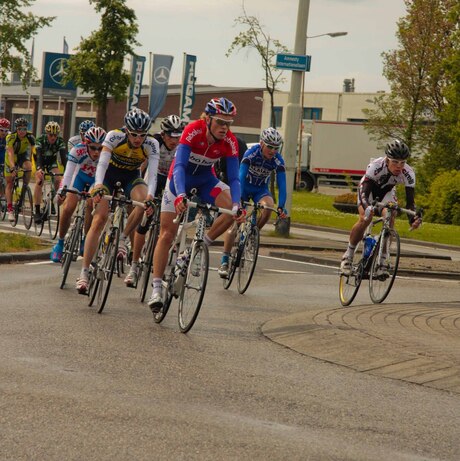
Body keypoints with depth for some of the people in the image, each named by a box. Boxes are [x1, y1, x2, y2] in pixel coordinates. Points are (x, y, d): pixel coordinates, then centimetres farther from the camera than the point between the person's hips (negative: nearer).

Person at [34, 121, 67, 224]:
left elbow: (64, 157, -32)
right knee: (39, 181, -24)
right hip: (40, 162, -3)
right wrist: (39, 169, -59)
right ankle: (37, 211, -24)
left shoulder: (60, 141, -25)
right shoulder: (40, 140, -30)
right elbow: (38, 155, -42)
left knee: (58, 180, -21)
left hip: (52, 161, 3)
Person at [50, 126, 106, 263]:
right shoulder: (78, 150, -34)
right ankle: (60, 243, 8)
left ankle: (85, 241, -3)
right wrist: (61, 190, -51)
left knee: (91, 204, -24)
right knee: (68, 208, -13)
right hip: (81, 176, 1)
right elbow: (68, 173, -38)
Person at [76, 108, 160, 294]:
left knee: (144, 202, -32)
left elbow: (153, 172, -33)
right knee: (100, 218, -17)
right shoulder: (115, 136, -28)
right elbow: (102, 162, -37)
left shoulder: (152, 144, -24)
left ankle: (122, 238, -9)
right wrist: (98, 186, -54)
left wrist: (150, 196, -51)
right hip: (109, 173, -1)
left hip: (131, 176, 1)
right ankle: (84, 273, -18)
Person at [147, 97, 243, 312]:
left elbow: (234, 177, -22)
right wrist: (180, 195, -54)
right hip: (180, 178, -3)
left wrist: (236, 204, -39)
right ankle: (156, 288, 0)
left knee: (233, 208, -25)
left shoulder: (229, 141, -22)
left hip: (205, 180, 3)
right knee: (167, 235, -6)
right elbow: (179, 166, -38)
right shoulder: (193, 131, -31)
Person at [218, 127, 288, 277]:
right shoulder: (251, 153, -27)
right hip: (244, 186, -2)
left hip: (260, 189, 2)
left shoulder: (278, 161, -20)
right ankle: (224, 261, -14)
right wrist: (239, 200, -46)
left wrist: (281, 207, -37)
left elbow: (282, 185, -24)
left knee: (269, 207, -31)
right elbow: (241, 176, -35)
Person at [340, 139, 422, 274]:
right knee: (365, 219, -25)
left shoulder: (408, 173, -32)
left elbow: (410, 201, -30)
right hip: (369, 188, -3)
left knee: (390, 219, -23)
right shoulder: (376, 166, -40)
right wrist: (367, 207, -66)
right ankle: (348, 255, -6)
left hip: (387, 191, 3)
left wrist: (413, 217, -51)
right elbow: (364, 192, -45)